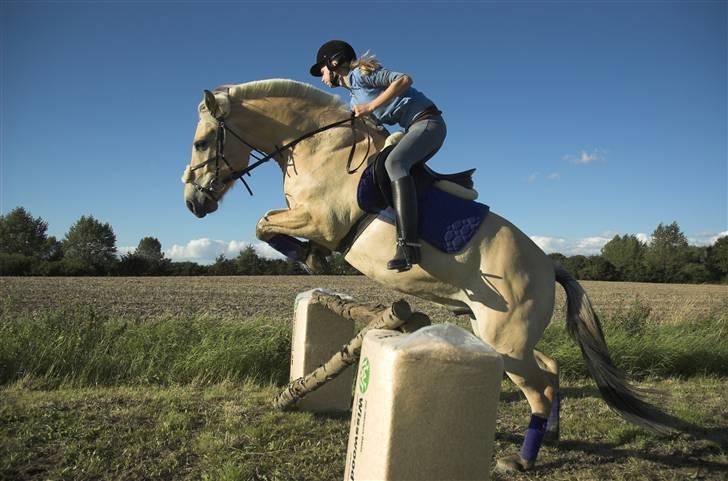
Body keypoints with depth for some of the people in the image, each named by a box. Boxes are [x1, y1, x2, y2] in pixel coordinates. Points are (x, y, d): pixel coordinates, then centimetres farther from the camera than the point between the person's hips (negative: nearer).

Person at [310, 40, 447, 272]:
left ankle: (408, 245, -44)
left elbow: (404, 80, -17)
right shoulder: (355, 97, 23)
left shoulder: (360, 74, -5)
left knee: (394, 162, -32)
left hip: (428, 121, -10)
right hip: (417, 128, 10)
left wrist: (370, 107, -18)